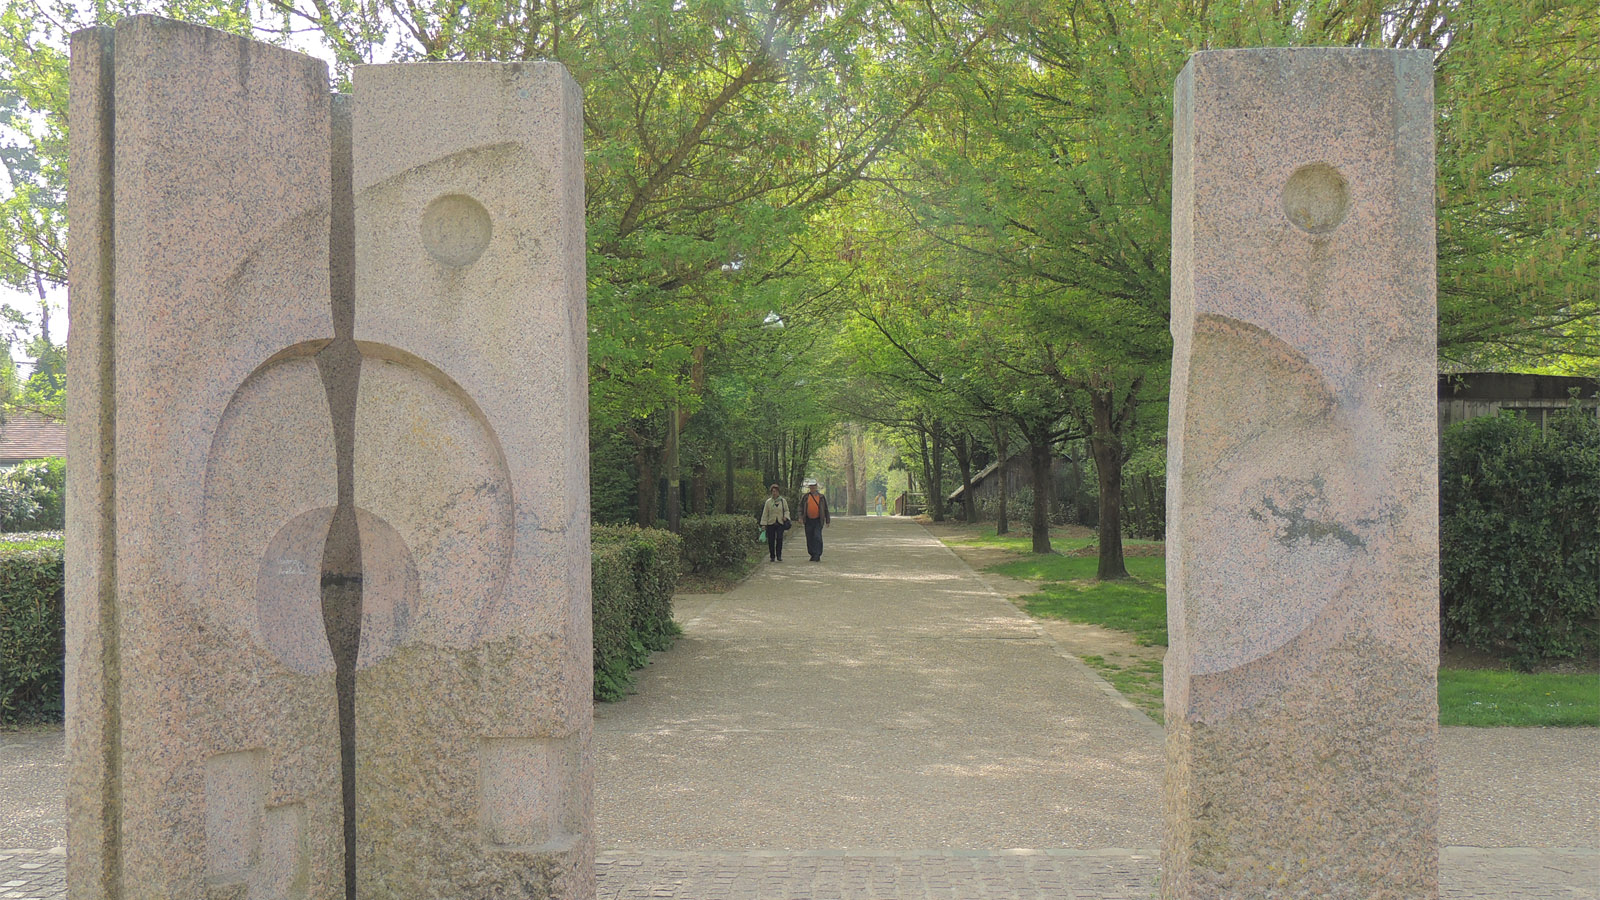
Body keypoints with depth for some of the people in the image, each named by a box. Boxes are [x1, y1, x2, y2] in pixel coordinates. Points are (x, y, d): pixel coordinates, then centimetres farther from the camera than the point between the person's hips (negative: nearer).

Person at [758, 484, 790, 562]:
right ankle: (772, 556, 10)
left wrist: (785, 517, -5)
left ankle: (779, 556, -8)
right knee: (771, 540, 0)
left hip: (780, 523, 0)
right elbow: (765, 513, 5)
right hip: (770, 523, 1)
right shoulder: (768, 502, 6)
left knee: (779, 539, -13)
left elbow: (786, 510, 16)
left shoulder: (783, 501, 8)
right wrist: (764, 524, -1)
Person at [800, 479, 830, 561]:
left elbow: (826, 509, 11)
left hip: (818, 520, -2)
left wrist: (827, 520, 10)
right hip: (808, 521, 2)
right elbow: (801, 507, 7)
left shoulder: (821, 497, 5)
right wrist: (800, 518, -6)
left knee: (817, 537, -13)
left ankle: (818, 555, -12)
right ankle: (813, 555, 17)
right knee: (809, 539, 6)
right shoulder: (805, 497, 7)